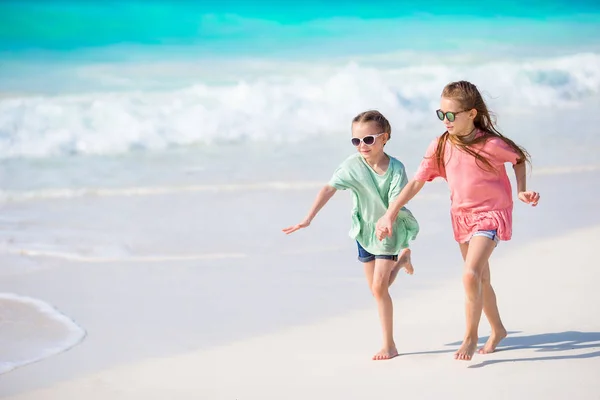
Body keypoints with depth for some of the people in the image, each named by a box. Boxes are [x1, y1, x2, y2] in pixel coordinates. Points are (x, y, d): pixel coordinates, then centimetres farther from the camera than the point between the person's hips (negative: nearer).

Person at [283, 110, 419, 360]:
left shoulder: (395, 169, -23)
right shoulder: (352, 165, -17)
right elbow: (329, 189, -18)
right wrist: (308, 219, -24)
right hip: (364, 230, 4)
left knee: (379, 287, -13)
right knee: (375, 288, 13)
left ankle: (389, 345, -4)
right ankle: (401, 259, 46)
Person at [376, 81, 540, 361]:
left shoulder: (491, 145, -20)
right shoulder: (441, 146, -8)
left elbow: (519, 158, 1)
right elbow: (416, 182, -5)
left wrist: (521, 191, -9)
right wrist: (390, 213, -10)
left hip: (490, 215, -5)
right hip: (461, 216, 5)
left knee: (470, 275, -21)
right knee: (481, 279, 16)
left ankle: (471, 336, -4)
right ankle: (497, 330, 37)